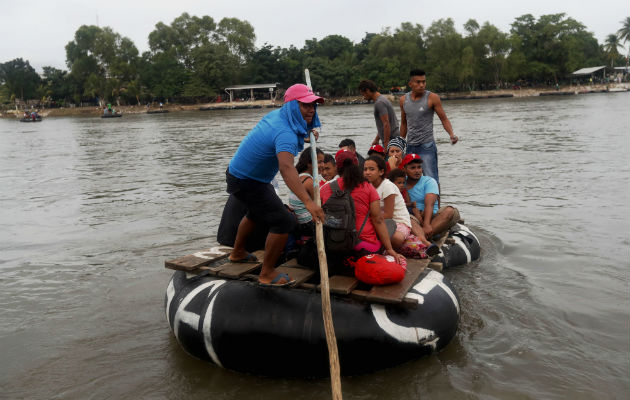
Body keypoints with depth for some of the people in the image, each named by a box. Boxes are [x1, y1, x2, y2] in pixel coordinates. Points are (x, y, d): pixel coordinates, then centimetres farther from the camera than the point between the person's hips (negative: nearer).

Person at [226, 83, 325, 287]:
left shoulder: (276, 114, -1)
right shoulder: (285, 133, -31)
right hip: (247, 183, -11)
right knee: (284, 222, -13)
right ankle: (267, 274, 0)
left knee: (257, 212, 33)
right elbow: (286, 167, -50)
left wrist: (306, 133, 19)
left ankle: (238, 252, 53)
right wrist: (308, 201, -59)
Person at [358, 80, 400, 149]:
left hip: (391, 140, -10)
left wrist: (386, 144, -23)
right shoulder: (382, 99, 16)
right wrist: (377, 139, 24)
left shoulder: (379, 102, -17)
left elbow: (386, 124, -23)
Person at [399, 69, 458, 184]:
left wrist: (451, 134, -21)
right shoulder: (403, 100, 7)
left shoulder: (432, 98, -5)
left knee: (431, 179, -10)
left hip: (427, 145, -4)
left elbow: (444, 119, -3)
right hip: (410, 146, 5)